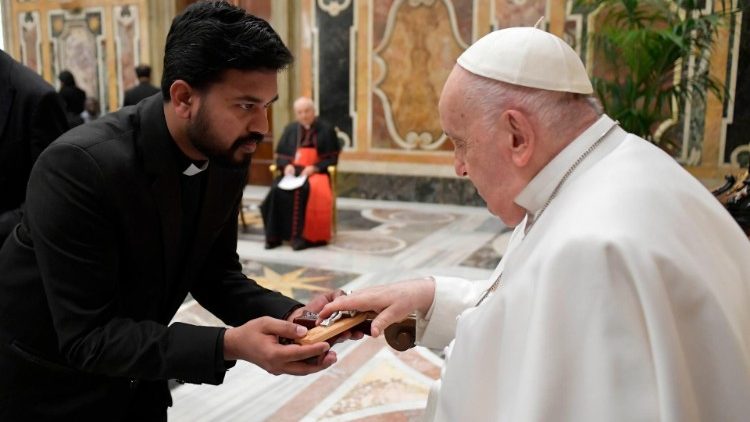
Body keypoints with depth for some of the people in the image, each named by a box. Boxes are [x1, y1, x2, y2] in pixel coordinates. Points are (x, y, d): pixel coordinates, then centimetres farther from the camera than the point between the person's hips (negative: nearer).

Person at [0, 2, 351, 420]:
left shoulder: (228, 158, -11)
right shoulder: (79, 167, -31)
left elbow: (215, 274, -2)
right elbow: (86, 337, -29)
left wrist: (291, 314, -19)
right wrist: (228, 345, -39)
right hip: (41, 383, -5)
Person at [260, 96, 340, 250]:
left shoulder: (326, 130, 3)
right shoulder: (290, 129, 14)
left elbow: (332, 158, 0)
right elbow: (280, 155, 15)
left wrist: (314, 168, -15)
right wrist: (287, 165, -8)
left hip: (317, 172, -3)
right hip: (293, 171, 3)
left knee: (312, 190, -38)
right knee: (278, 190, -29)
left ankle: (307, 236, -31)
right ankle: (275, 236, -23)